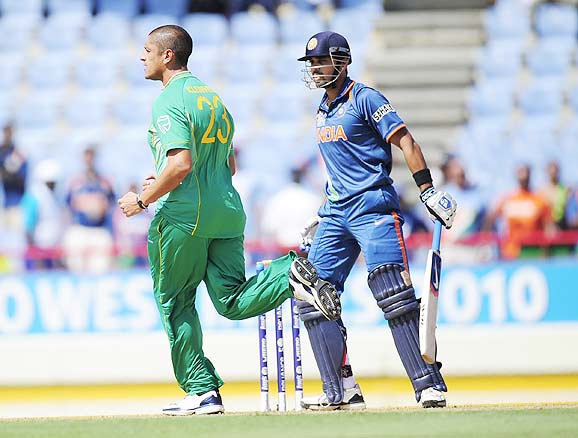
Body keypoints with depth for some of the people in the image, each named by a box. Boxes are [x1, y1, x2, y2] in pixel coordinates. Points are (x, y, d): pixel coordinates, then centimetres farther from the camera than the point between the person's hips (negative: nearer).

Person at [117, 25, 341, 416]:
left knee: (175, 303, 5)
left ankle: (201, 391, 4)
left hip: (183, 216, -7)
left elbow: (181, 164, -22)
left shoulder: (169, 101, -9)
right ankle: (290, 276, -23)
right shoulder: (213, 98, 18)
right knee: (233, 302, 3)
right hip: (227, 210, 7)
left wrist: (142, 200, -11)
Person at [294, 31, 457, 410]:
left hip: (374, 206, -8)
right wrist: (321, 219, 26)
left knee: (393, 293, -17)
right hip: (337, 213, 8)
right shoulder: (323, 110, 18)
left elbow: (405, 142, -11)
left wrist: (428, 191, -20)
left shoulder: (364, 99, -6)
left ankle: (430, 385, -15)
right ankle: (341, 391, 3)